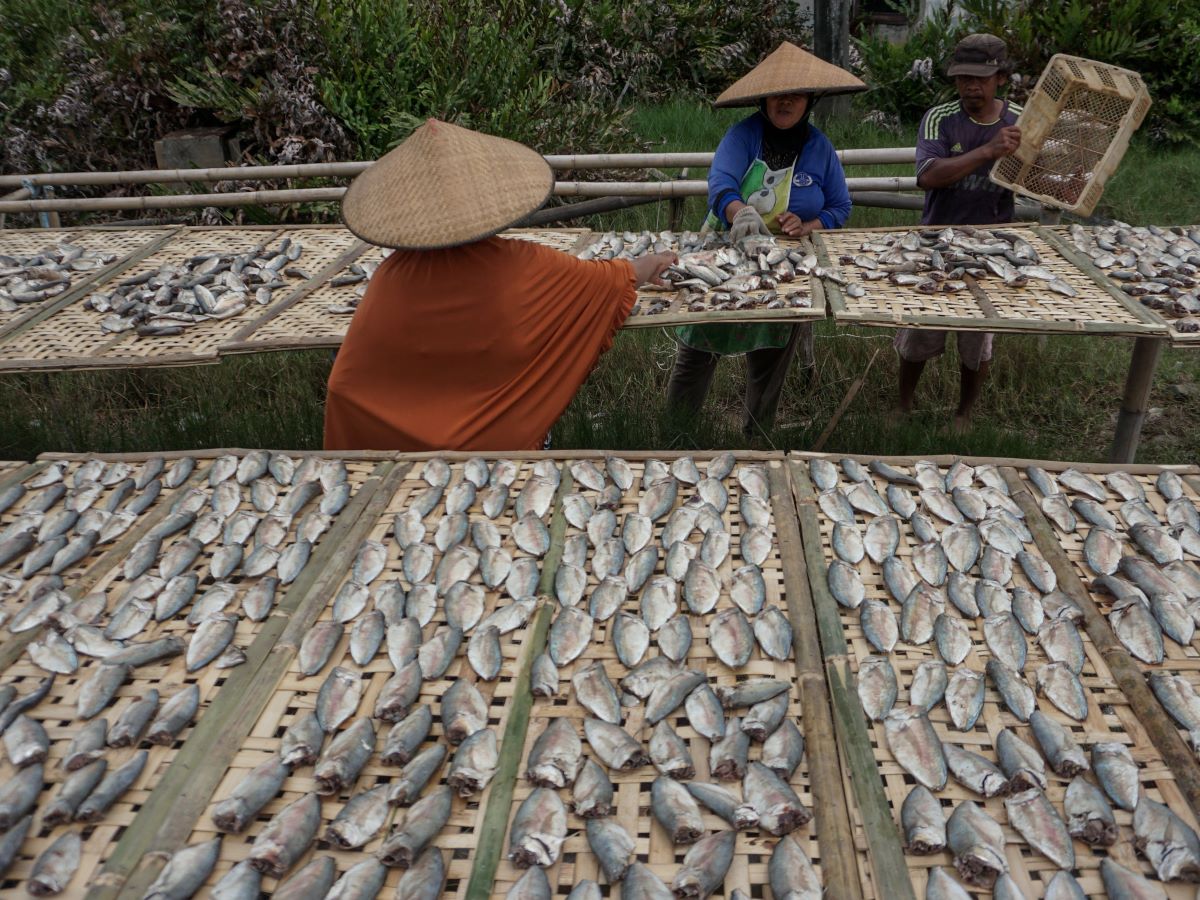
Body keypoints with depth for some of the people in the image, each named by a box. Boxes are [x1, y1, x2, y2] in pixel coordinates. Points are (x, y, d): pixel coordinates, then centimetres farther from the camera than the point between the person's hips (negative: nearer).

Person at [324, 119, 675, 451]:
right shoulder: (525, 268, -19)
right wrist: (649, 265, 20)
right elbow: (611, 280, 0)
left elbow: (346, 386, -16)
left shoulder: (392, 278, -19)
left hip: (401, 442, 1)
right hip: (504, 439, -1)